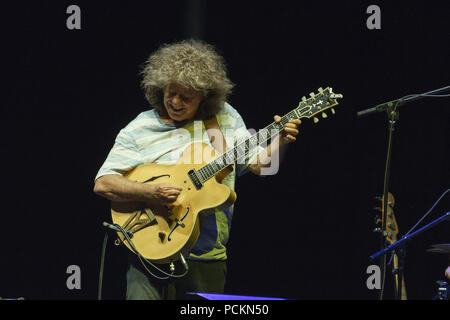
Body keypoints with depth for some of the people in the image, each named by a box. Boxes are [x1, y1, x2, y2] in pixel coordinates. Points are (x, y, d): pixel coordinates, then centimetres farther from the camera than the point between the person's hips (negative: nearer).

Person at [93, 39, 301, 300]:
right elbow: (103, 184, -5)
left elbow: (260, 164, 10)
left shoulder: (224, 117, 8)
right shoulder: (140, 129, 0)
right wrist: (150, 193, -20)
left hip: (208, 257, 2)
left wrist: (281, 141, -10)